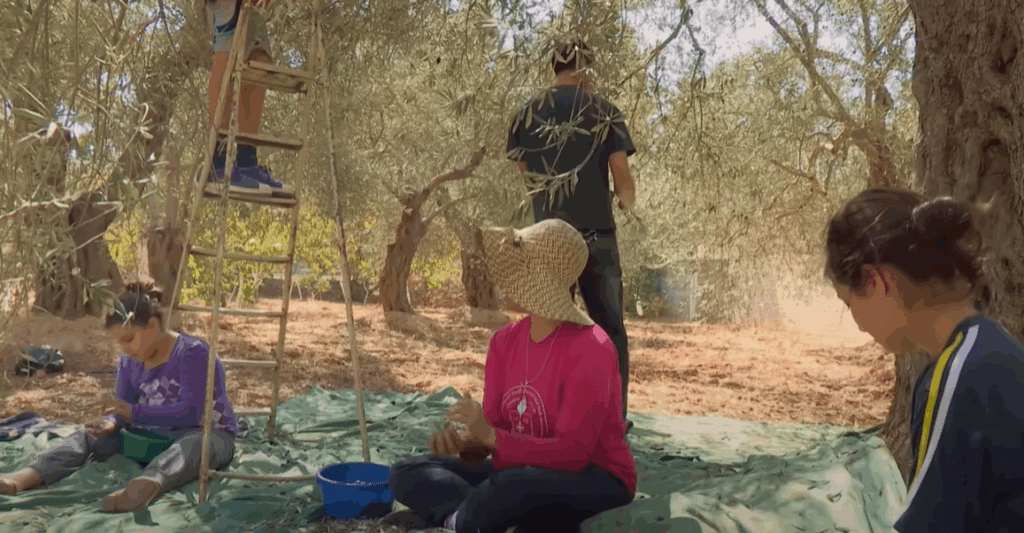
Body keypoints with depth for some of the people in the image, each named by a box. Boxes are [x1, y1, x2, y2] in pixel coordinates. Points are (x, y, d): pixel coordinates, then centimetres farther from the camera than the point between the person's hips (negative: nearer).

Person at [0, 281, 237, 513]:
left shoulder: (193, 352, -15)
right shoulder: (130, 361, 8)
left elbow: (191, 413, -23)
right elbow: (123, 411, 9)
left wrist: (135, 412, -20)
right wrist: (112, 423, -15)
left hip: (205, 432, -7)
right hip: (151, 434, 7)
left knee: (193, 444, -42)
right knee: (89, 435, -8)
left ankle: (146, 487, -72)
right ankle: (21, 479, -30)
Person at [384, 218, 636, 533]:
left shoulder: (590, 349, -22)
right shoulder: (505, 341, 0)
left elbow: (572, 451, -26)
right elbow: (491, 429, -2)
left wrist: (492, 436, -35)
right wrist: (463, 440, -25)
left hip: (595, 485, -7)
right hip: (523, 472, 8)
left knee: (515, 486, -41)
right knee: (407, 475, -2)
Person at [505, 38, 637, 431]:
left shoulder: (528, 115, 5)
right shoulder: (604, 112, -1)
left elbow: (526, 173, 12)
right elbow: (622, 176, -3)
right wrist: (628, 202, 17)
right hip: (596, 232, -2)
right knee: (609, 327, 8)